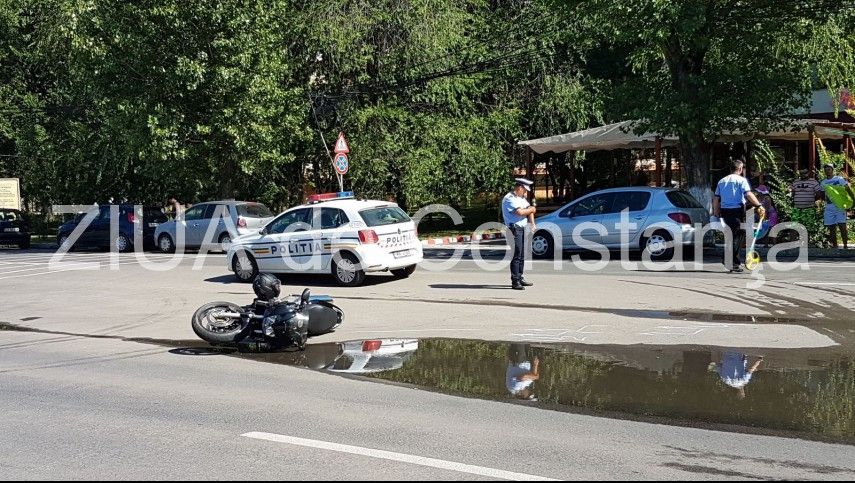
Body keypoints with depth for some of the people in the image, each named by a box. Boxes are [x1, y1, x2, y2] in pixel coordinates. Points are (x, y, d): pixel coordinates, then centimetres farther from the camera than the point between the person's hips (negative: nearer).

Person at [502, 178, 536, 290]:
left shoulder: (521, 198, 18)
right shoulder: (509, 199, -13)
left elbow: (530, 210, 13)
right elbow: (520, 212, -22)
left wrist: (532, 223, -3)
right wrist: (531, 209, -4)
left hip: (521, 228, 10)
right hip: (514, 229, -10)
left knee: (521, 255, 14)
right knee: (516, 256, -11)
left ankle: (520, 278, 24)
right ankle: (515, 282, -10)